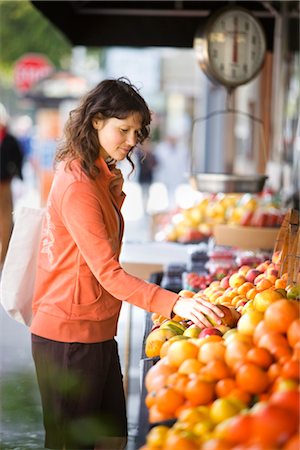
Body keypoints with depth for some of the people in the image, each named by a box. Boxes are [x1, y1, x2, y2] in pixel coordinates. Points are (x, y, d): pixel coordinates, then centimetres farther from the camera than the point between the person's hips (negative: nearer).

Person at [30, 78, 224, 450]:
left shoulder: (100, 177, 12)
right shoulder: (77, 186, -20)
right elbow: (109, 275, -28)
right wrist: (174, 303, -34)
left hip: (96, 333, 10)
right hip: (69, 338, -10)